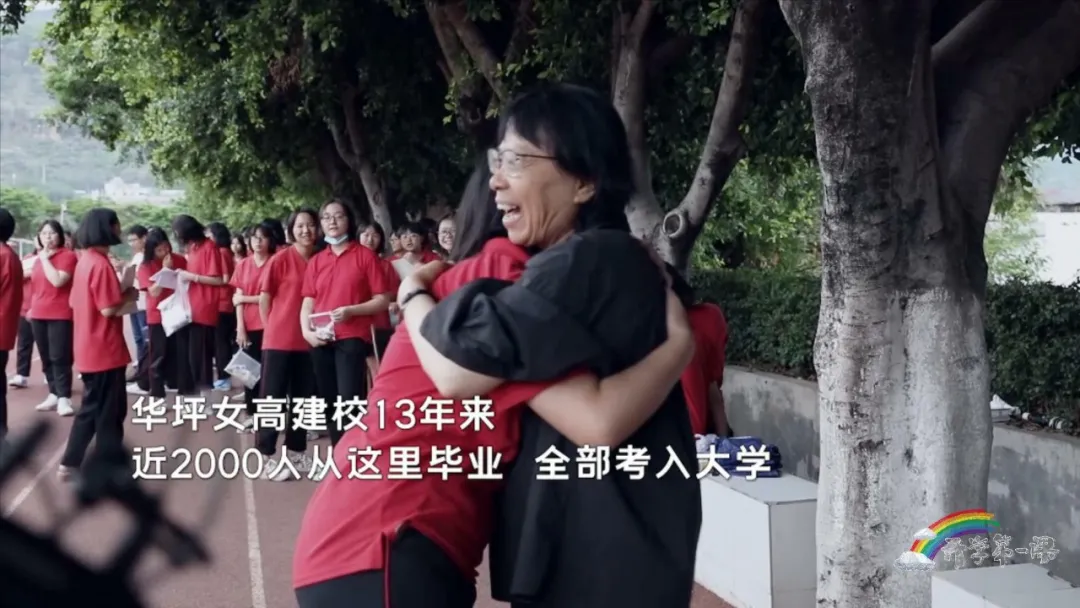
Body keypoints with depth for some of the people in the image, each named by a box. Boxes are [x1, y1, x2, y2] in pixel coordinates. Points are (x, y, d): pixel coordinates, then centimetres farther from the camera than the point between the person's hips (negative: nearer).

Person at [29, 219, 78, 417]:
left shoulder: (68, 255, -8)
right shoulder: (39, 258, 14)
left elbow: (57, 281, -22)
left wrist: (45, 258, -15)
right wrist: (32, 308, 19)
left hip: (60, 315, -7)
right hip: (39, 315, 7)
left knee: (59, 357, -9)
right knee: (46, 358, 7)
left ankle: (64, 398, -8)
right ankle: (53, 395, 13)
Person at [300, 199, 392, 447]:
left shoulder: (365, 255, 0)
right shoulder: (316, 261, 14)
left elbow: (383, 300, -3)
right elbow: (308, 302, 14)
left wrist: (350, 310, -17)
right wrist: (306, 330, -4)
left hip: (352, 338, -5)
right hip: (321, 341, 5)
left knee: (349, 403, -15)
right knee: (329, 403, 8)